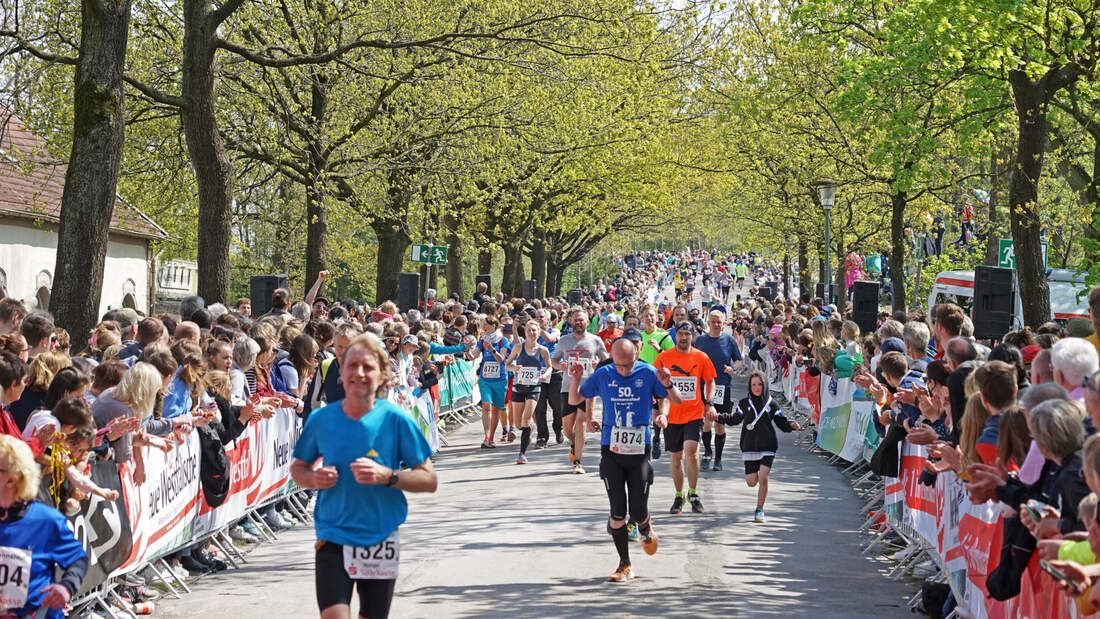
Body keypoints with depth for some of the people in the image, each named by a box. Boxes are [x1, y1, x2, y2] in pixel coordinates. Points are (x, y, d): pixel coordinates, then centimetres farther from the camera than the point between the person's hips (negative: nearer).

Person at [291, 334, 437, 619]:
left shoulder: (396, 419, -7)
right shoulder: (321, 419, -2)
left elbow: (429, 480, -5)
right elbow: (298, 468, 14)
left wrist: (386, 476, -21)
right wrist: (314, 479, -9)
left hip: (380, 540, 0)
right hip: (333, 539, 0)